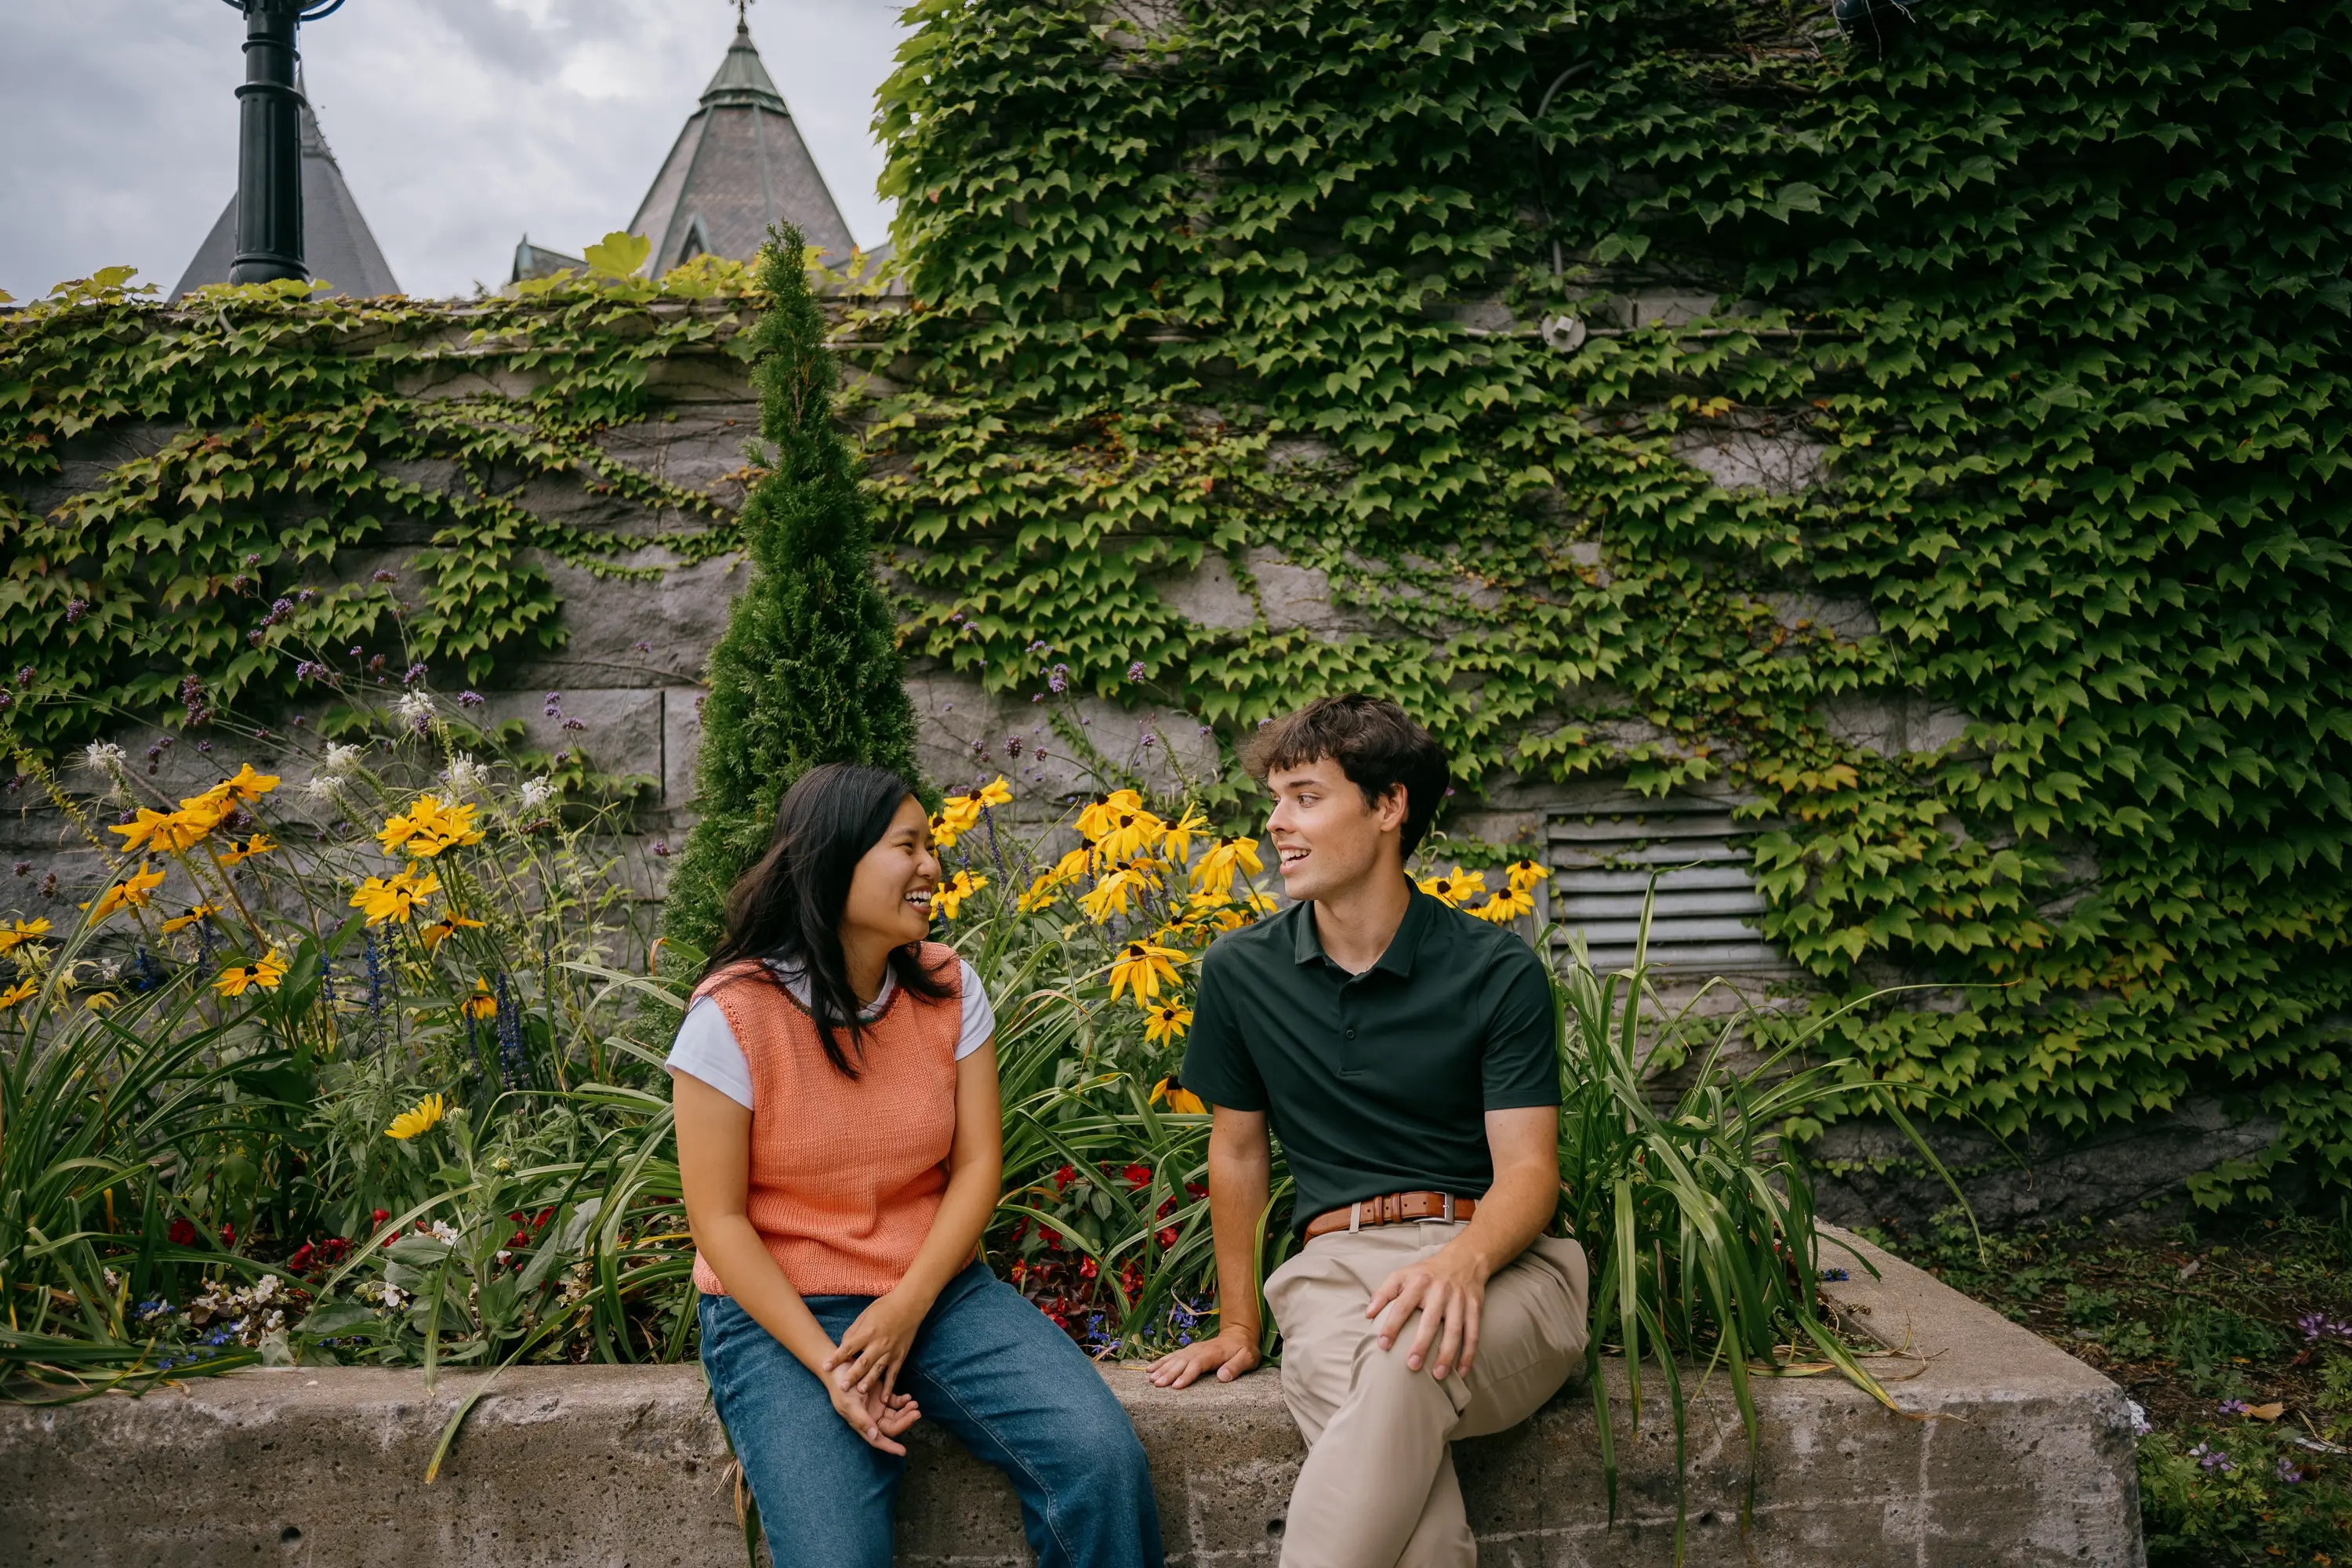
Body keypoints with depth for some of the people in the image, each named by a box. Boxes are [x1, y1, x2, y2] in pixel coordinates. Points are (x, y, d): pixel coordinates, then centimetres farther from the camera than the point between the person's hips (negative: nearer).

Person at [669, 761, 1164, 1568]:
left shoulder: (948, 986, 0)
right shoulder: (732, 1014, -12)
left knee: (1102, 1456, -18)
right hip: (781, 1314, -3)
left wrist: (909, 1306, -14)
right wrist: (827, 1365, -19)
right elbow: (719, 1220, -10)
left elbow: (978, 1163, 0)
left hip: (938, 1291, 4)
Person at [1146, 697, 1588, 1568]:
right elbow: (1237, 1151, 20)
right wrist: (1237, 1325, 20)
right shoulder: (1241, 972, 10)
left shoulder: (1498, 972, 1)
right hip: (1337, 1264, 1)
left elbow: (1528, 1171, -4)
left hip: (1496, 1263, -1)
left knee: (1412, 1360, -39)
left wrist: (1463, 1261, -26)